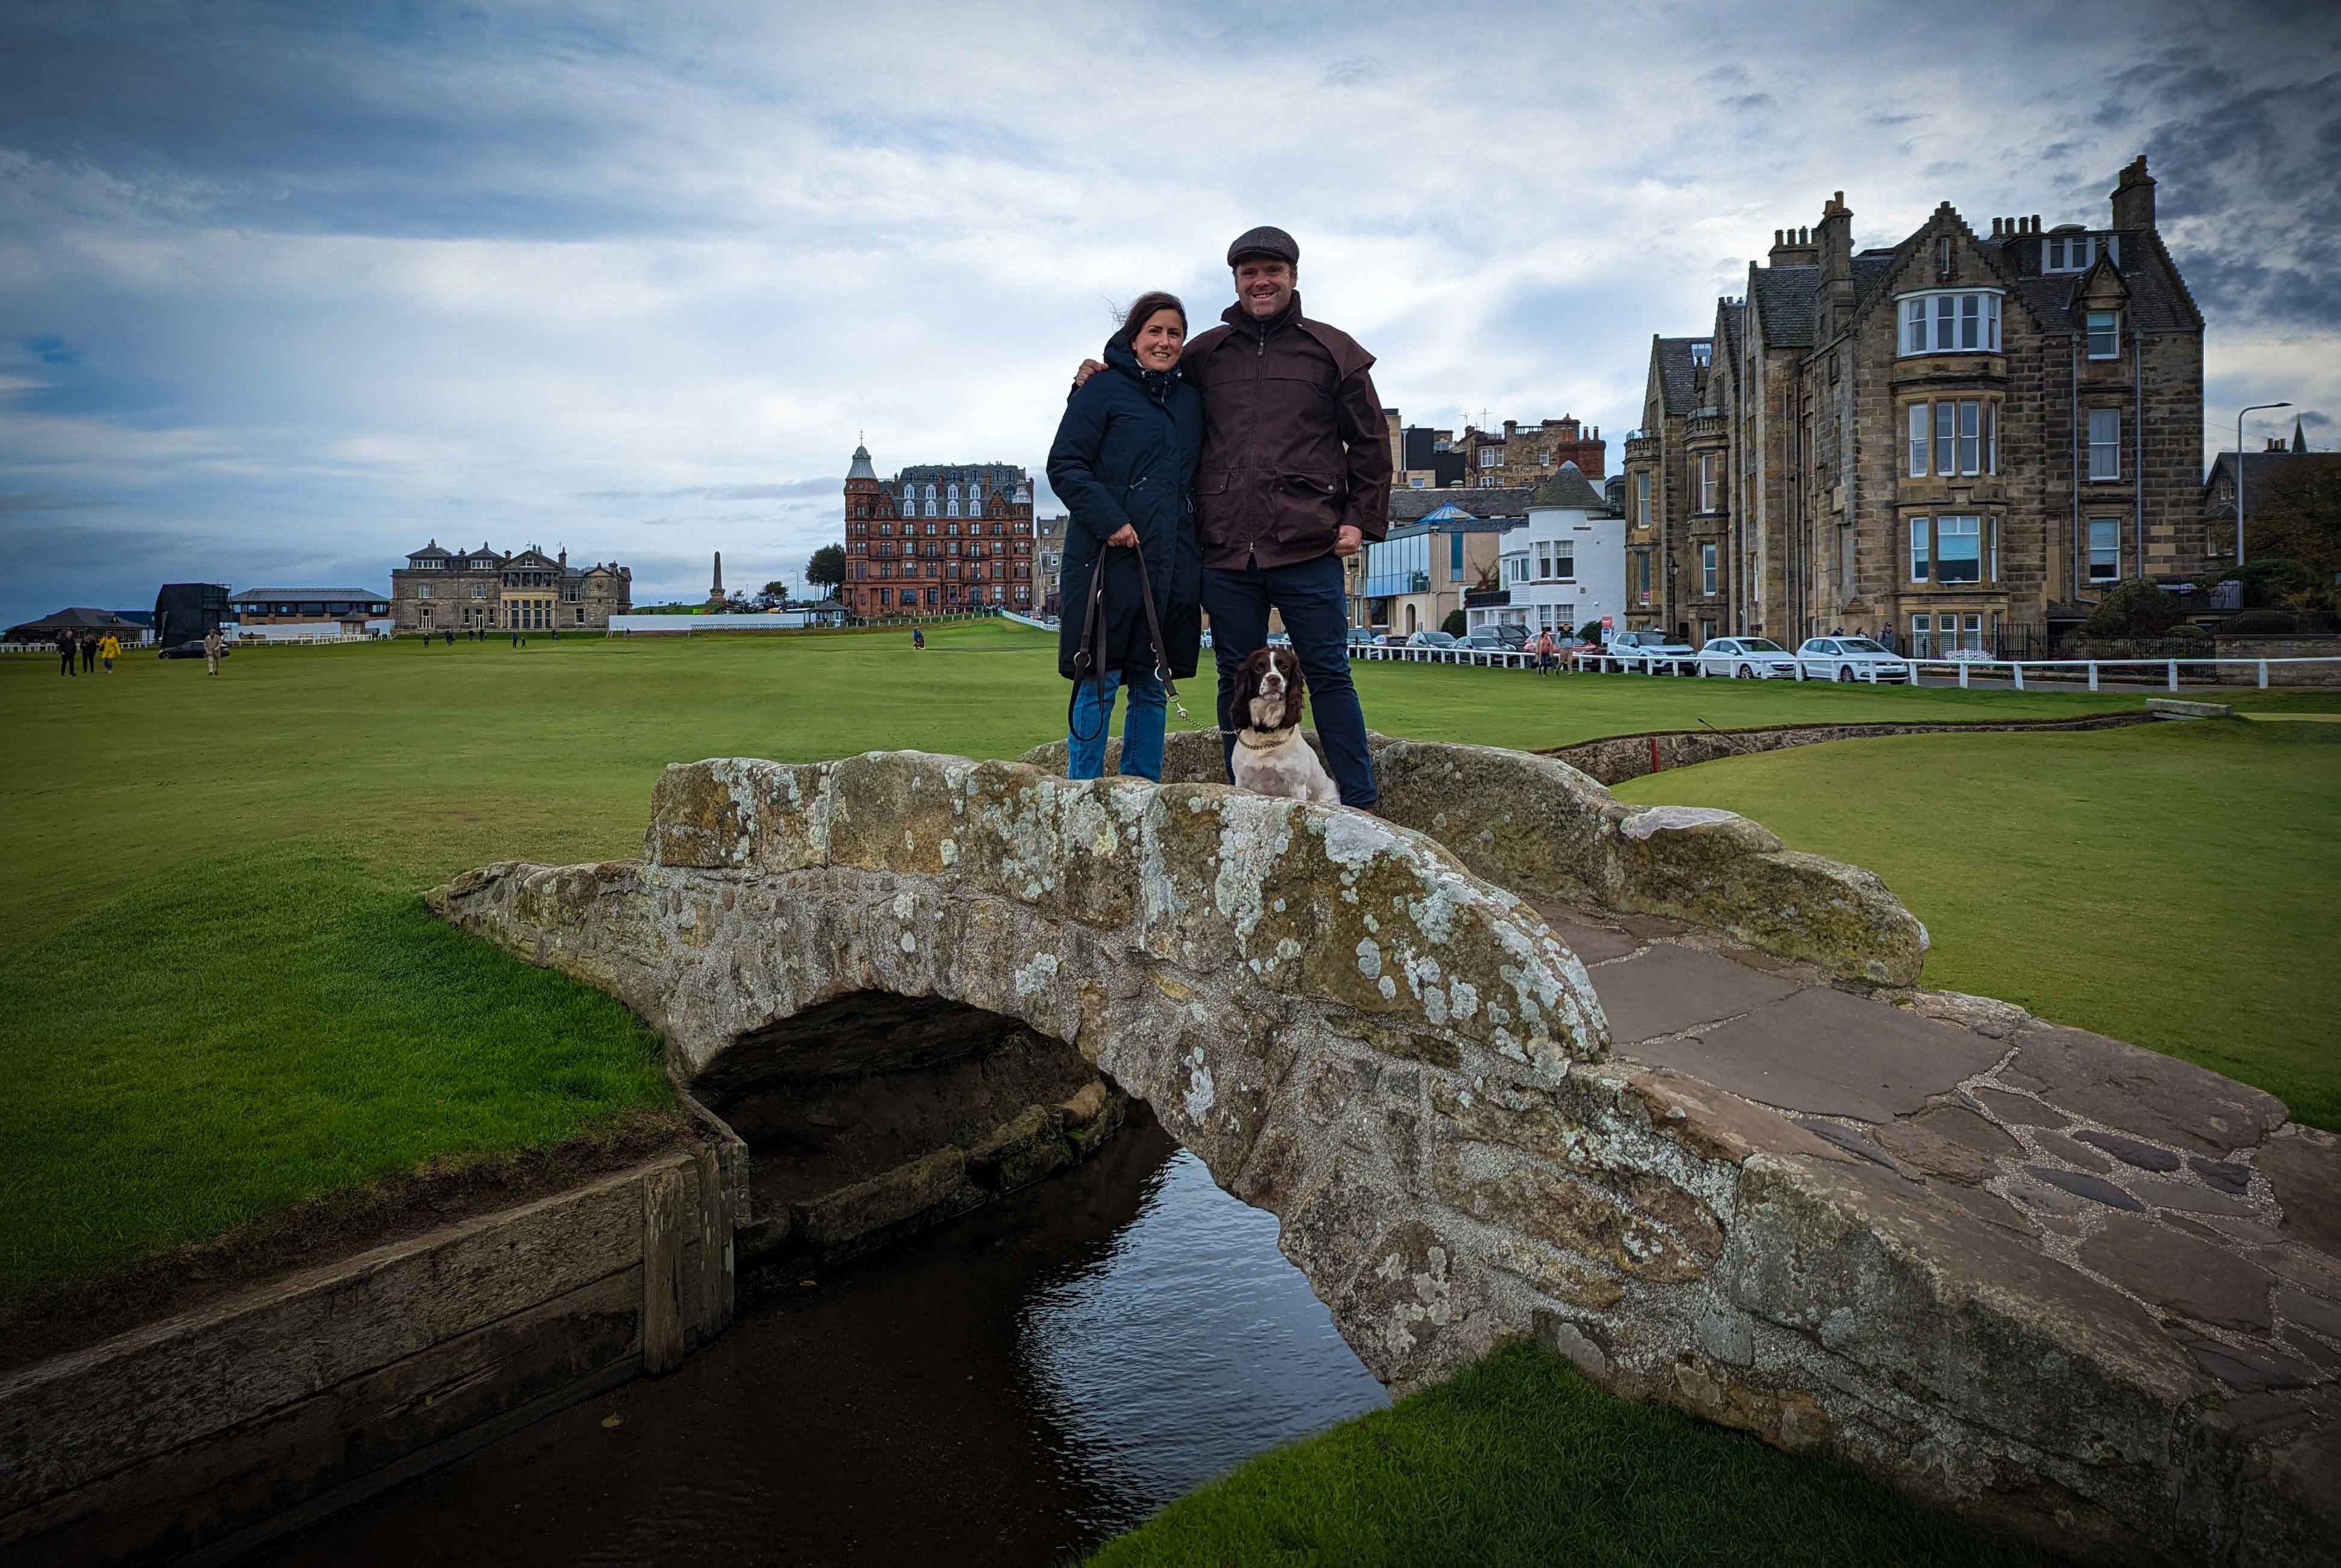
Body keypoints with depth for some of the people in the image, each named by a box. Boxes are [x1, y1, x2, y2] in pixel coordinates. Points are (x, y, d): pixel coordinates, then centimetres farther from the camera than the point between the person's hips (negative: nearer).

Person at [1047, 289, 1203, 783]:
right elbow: (1064, 465, -7)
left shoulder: (1191, 399, 17)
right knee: (1099, 681, -4)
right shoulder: (1102, 390, 0)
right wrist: (1109, 521, -18)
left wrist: (1200, 547, 12)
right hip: (1109, 560, -5)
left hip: (1171, 566, 6)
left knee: (1153, 686, 9)